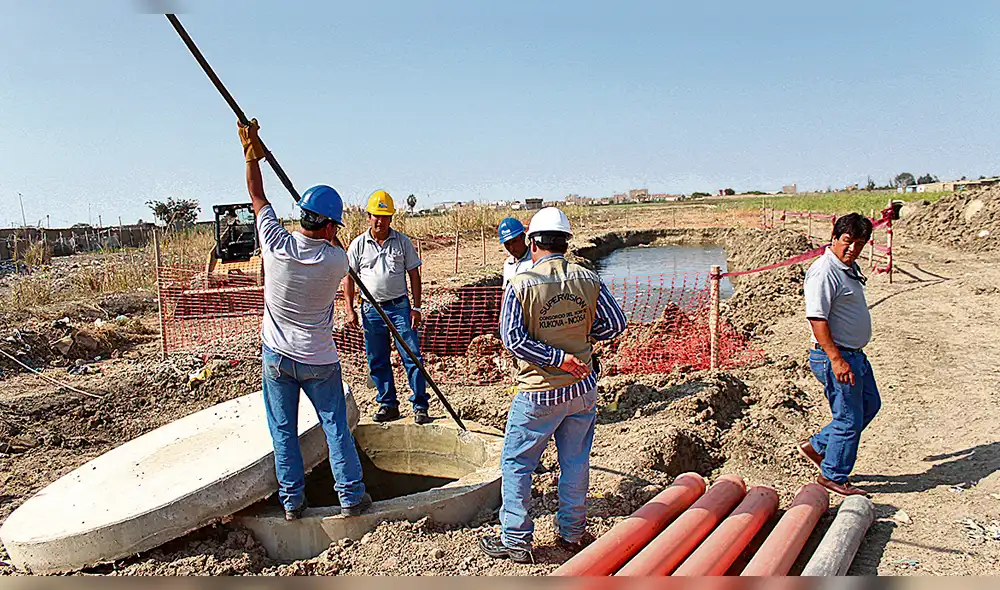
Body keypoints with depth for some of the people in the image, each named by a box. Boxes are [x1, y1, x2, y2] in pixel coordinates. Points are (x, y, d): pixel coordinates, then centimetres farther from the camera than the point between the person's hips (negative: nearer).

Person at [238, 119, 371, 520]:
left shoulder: (276, 244, -14)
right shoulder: (336, 260, -15)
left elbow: (257, 198, 1)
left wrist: (251, 154, 12)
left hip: (276, 356, 2)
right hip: (319, 361, -1)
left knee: (283, 430, 12)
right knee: (336, 427, 9)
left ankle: (292, 501, 21)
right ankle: (351, 496, 16)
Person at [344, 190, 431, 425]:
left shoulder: (402, 242, 3)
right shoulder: (358, 245, 4)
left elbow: (414, 275, 5)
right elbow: (349, 278, 8)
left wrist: (416, 308, -1)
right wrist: (350, 309, 0)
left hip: (399, 306, -1)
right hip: (371, 310, 1)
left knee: (412, 357, -4)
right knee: (377, 361, 7)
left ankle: (420, 406, 2)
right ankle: (388, 405, 20)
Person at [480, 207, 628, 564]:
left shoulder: (521, 284, -12)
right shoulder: (588, 280, -4)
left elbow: (512, 338, -17)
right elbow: (615, 325, 2)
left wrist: (556, 357, -15)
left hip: (538, 393, -3)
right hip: (582, 388, 4)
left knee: (516, 463, 10)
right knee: (575, 461, 16)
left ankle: (515, 540, 16)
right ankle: (572, 534, 28)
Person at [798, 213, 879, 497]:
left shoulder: (850, 267, 11)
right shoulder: (824, 272, -20)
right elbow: (816, 318, -26)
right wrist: (836, 359, -29)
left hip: (855, 354, 10)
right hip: (834, 356, -10)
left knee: (869, 405, 23)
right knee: (850, 420, -1)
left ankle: (816, 446, 30)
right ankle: (833, 476, 17)